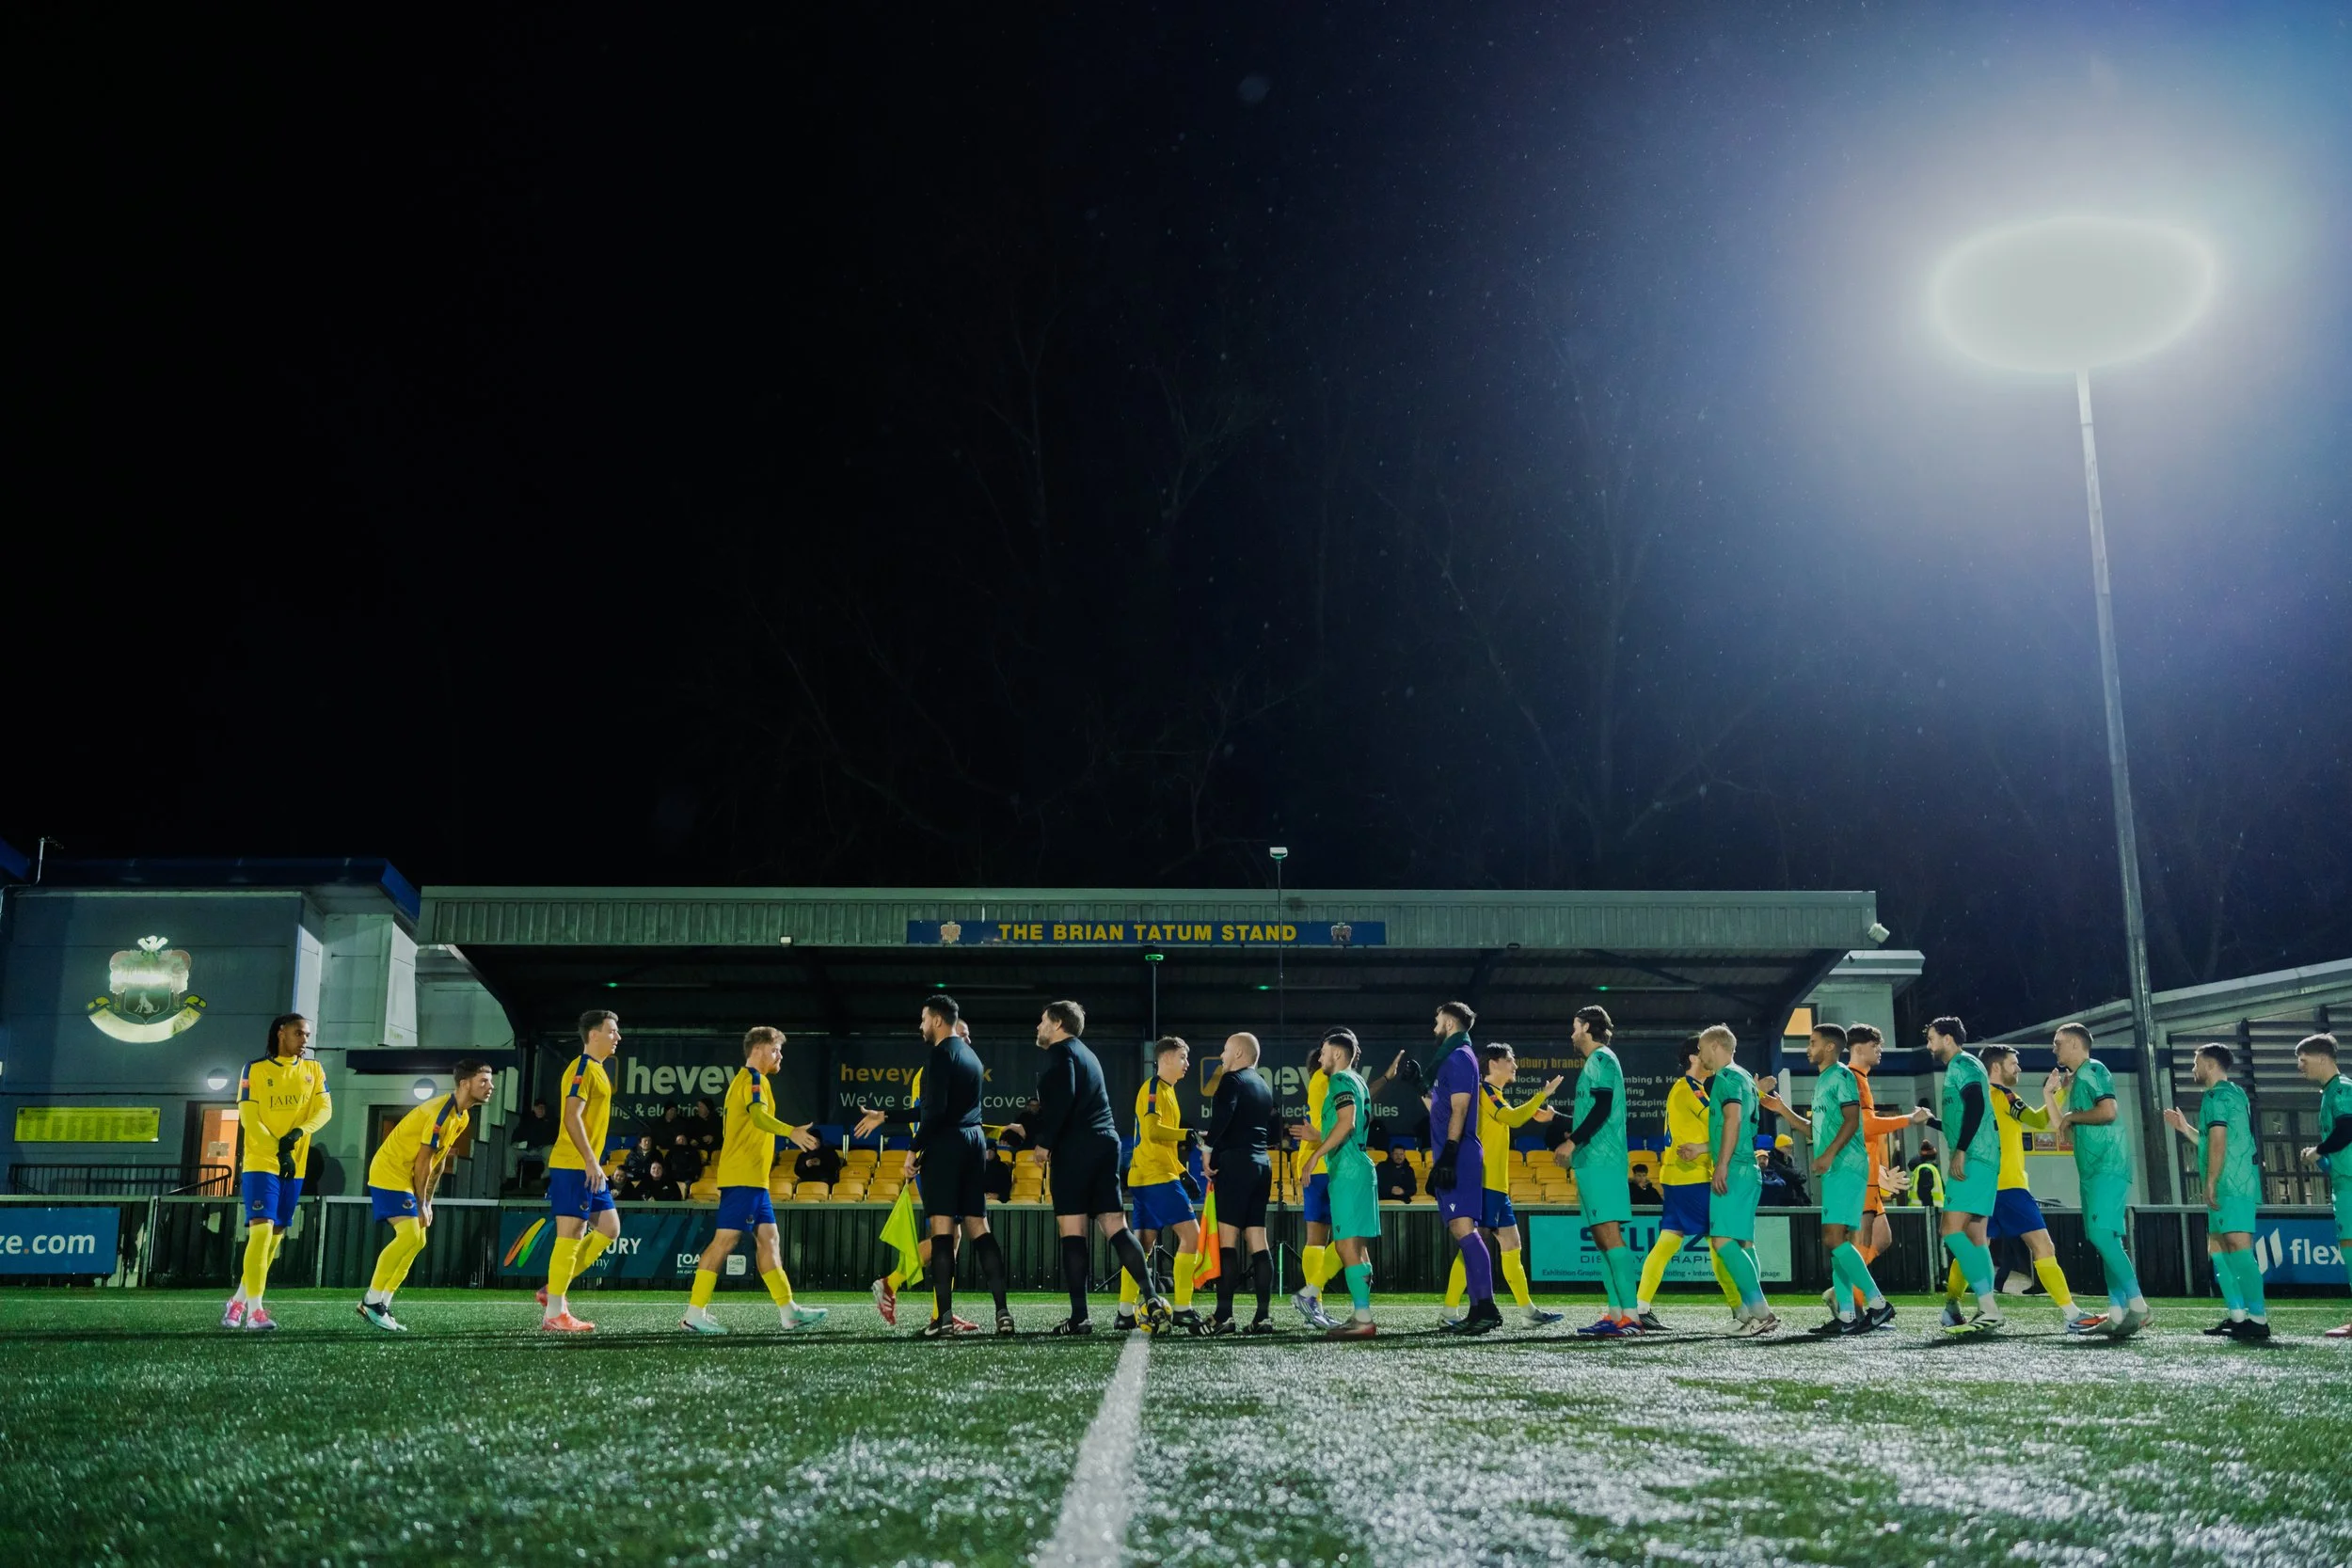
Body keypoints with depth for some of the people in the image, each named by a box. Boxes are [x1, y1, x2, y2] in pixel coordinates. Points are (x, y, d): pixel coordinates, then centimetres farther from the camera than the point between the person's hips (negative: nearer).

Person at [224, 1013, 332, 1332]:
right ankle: (254, 1311, -16)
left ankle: (239, 1302, 24)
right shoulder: (255, 1069, -3)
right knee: (261, 1230, -16)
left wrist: (298, 1133, -20)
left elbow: (325, 1109, -1)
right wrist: (279, 1152, -20)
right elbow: (248, 1119, -9)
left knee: (275, 1236, 10)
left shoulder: (313, 1070, 9)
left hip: (295, 1166, 5)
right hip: (261, 1162, -5)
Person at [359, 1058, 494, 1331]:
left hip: (405, 1178, 10)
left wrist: (428, 1202, 11)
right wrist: (422, 1205, -15)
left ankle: (381, 1304, 14)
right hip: (389, 1173, -10)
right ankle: (371, 1302, -11)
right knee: (410, 1235, -20)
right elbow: (423, 1162, -21)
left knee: (417, 1240, 8)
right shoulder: (441, 1112, -24)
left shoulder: (463, 1117, 6)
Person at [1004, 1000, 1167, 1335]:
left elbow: (1062, 1099, -18)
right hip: (1106, 1143, 9)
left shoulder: (1061, 1051, -2)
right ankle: (1152, 1298, -8)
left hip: (1075, 1149, -8)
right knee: (1115, 1227, 5)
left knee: (1072, 1231, -6)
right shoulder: (1086, 1054, 26)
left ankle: (1079, 1316, -8)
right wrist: (1029, 1132, 31)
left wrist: (1043, 1140, -12)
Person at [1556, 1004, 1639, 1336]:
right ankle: (1615, 1313, 6)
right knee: (1602, 1237, 7)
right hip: (1595, 1160, 10)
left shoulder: (1602, 1058, -6)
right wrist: (1571, 1139, 32)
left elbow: (1602, 1109, -16)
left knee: (1609, 1233, -15)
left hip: (1602, 1160, -10)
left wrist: (1573, 1142, -15)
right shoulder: (1596, 1061, 22)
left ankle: (1630, 1316, -19)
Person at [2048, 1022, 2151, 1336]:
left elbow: (2108, 1111, -21)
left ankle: (2138, 1306, -20)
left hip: (2108, 1167, -10)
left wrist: (2072, 1115, -9)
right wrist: (2049, 1097, 20)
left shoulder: (2092, 1070, -7)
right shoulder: (2075, 1079, 22)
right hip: (2094, 1170, 10)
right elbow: (2064, 1129, 26)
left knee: (2101, 1234, -19)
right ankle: (2117, 1312, 7)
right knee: (2105, 1239, 7)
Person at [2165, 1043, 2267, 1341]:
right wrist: (2185, 1128, 32)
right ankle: (2238, 1315, 10)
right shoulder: (2233, 1094, 24)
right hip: (2233, 1186, 11)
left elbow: (2218, 1141, -16)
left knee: (2238, 1246, -16)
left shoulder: (2217, 1095, -7)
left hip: (2230, 1185, -11)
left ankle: (2258, 1318, -21)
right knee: (2217, 1248, 11)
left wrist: (2210, 1182, -17)